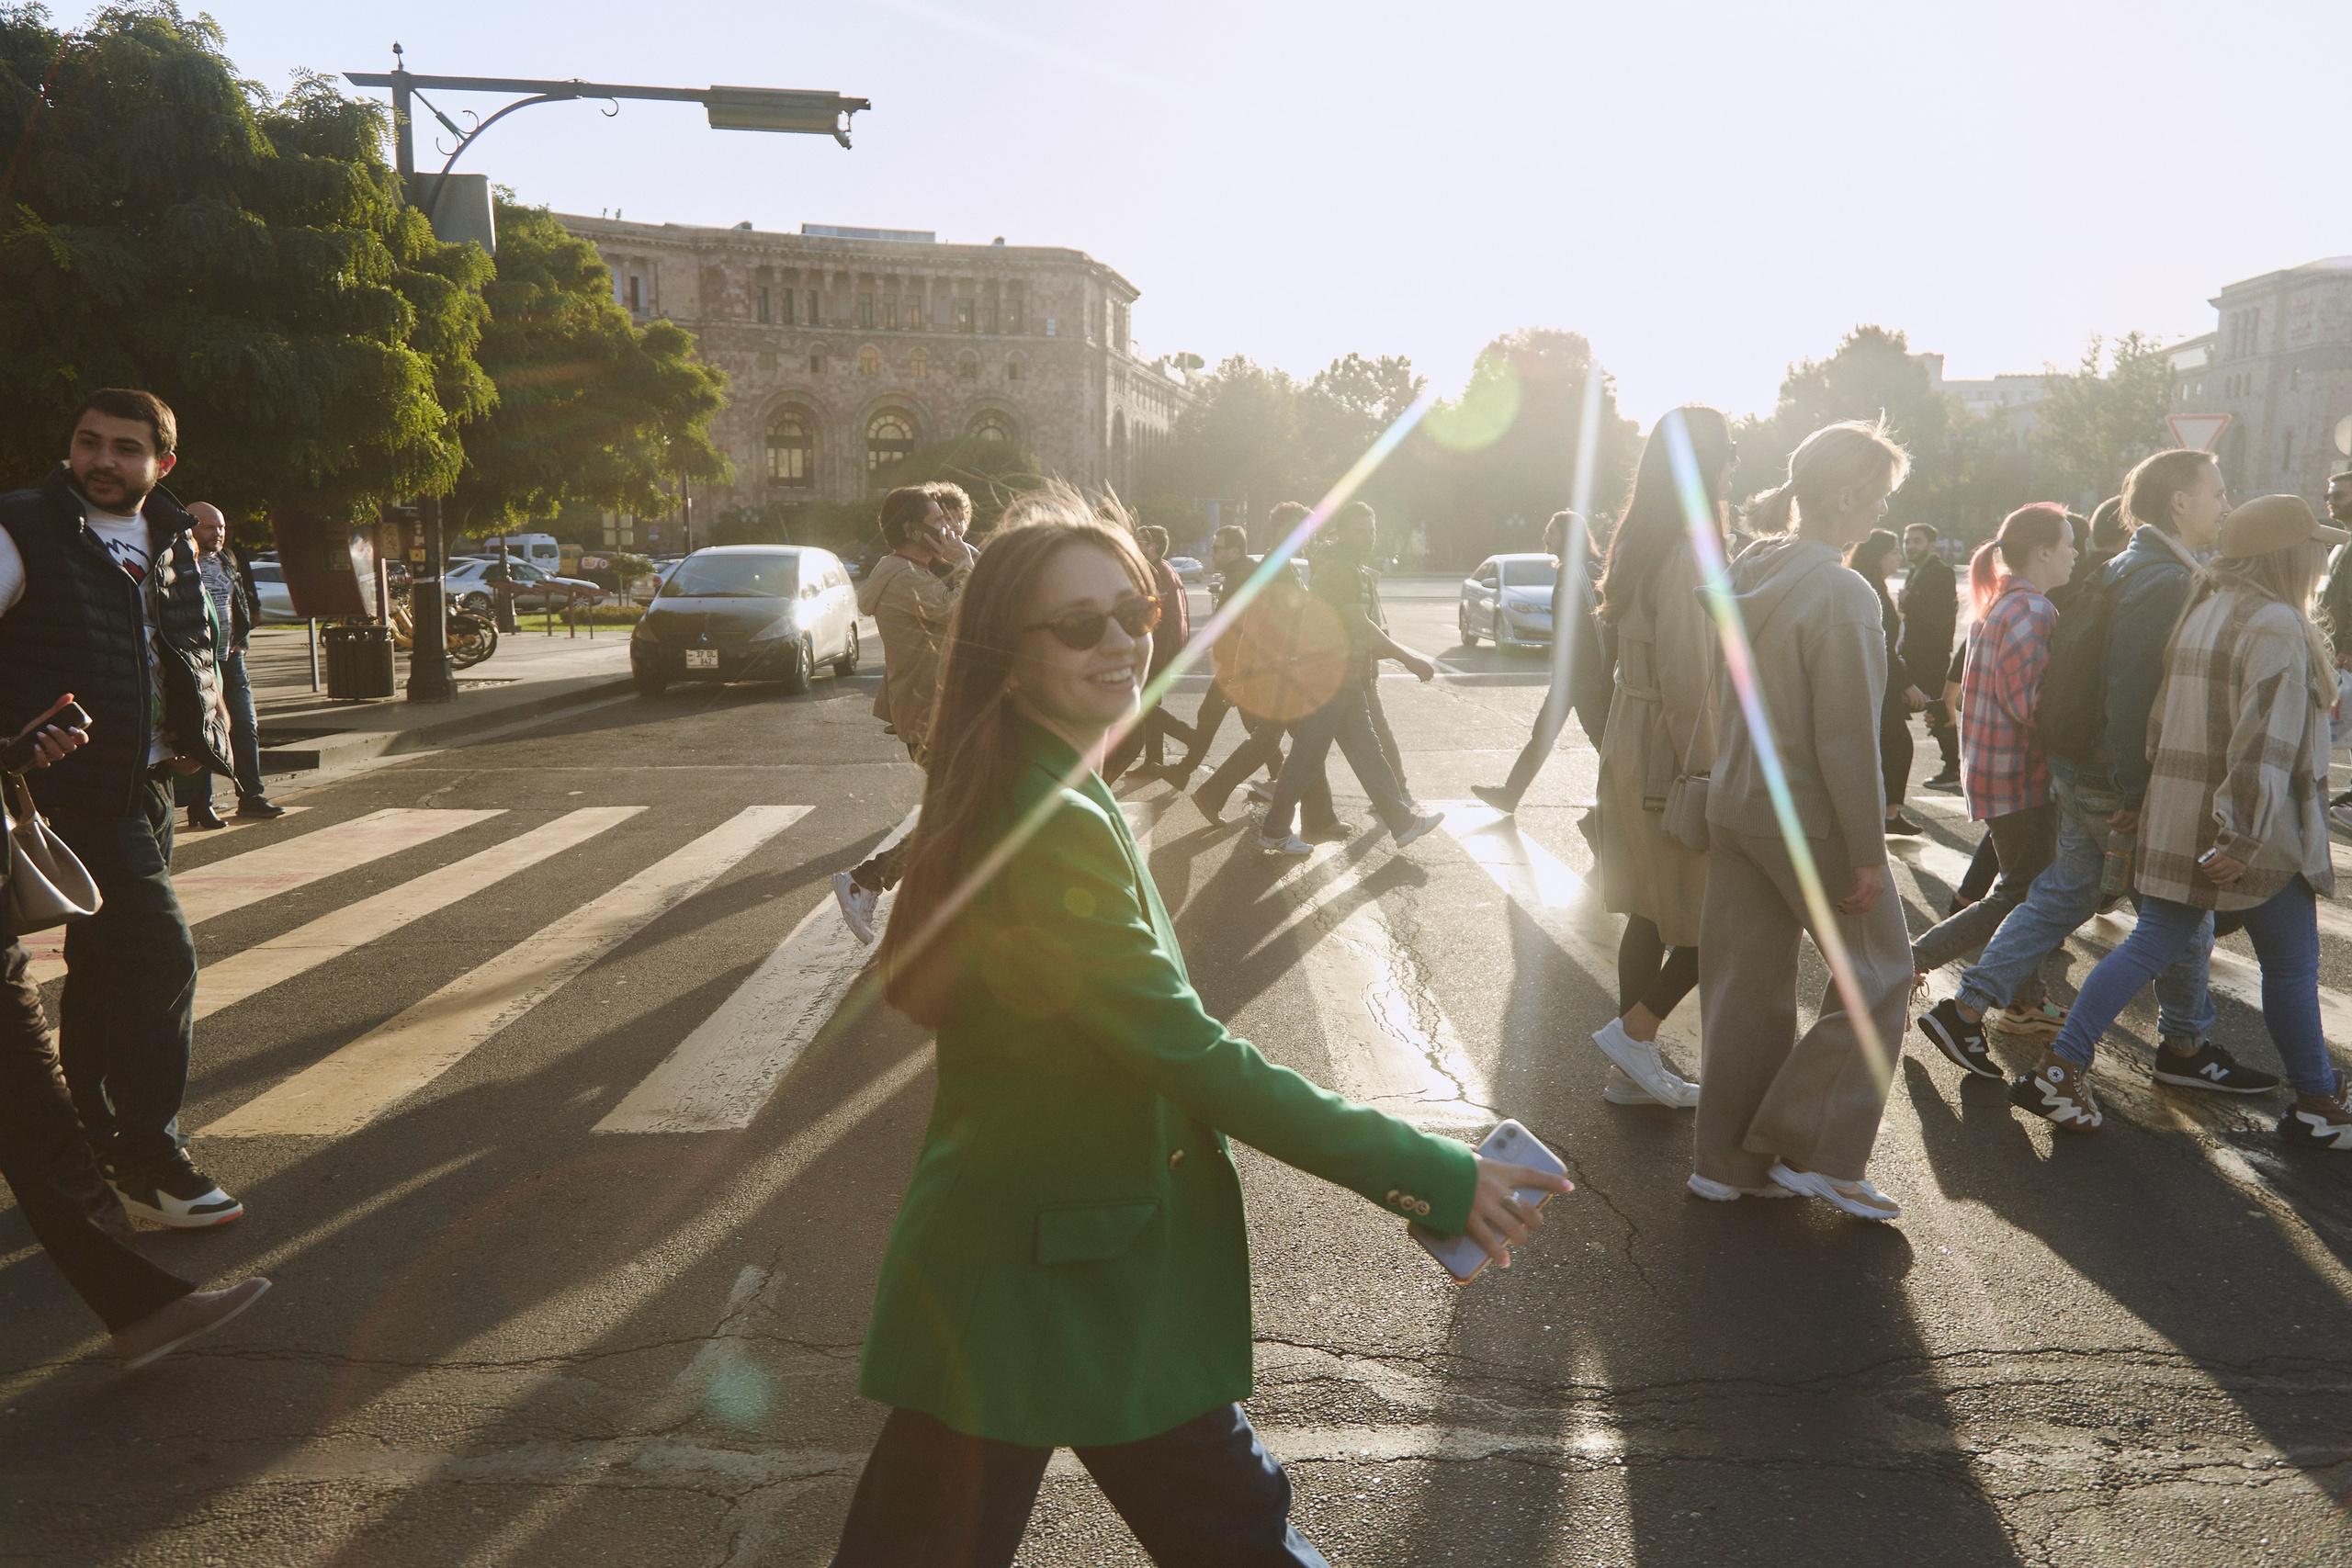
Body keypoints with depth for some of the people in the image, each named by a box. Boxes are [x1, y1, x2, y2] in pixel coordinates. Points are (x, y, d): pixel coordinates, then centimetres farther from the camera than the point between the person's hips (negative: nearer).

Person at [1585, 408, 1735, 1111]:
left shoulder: (1640, 547, 12)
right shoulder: (1687, 556, -18)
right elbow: (1686, 681, -21)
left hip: (1631, 749, 10)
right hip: (1671, 756, -10)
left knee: (1652, 911, 14)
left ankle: (1633, 1066, 21)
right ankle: (1633, 1033, 8)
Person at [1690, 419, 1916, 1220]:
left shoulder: (1749, 573, 6)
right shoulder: (1842, 594, -19)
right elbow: (1847, 738, -19)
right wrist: (1868, 851, -13)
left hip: (1734, 808, 8)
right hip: (1808, 819, -8)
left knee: (1744, 984, 13)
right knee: (1877, 973, 8)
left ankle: (1729, 1157, 22)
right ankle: (1817, 1151, 10)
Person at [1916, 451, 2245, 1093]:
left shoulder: (2131, 570, 13)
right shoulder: (2166, 582, -18)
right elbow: (2132, 692, -25)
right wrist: (2134, 794, -23)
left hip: (2083, 774, 9)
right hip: (2117, 782, -9)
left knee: (2061, 895, 13)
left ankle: (1965, 1009, 12)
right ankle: (2185, 1046, 22)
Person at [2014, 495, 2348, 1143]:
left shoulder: (2203, 611, 11)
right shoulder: (2276, 628, -16)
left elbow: (2162, 720, 15)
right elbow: (2266, 743, -23)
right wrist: (2244, 840, -24)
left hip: (2177, 819, 8)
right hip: (2255, 830, -8)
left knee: (2152, 945, 9)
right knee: (2292, 966, 8)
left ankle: (2058, 1070, 2)